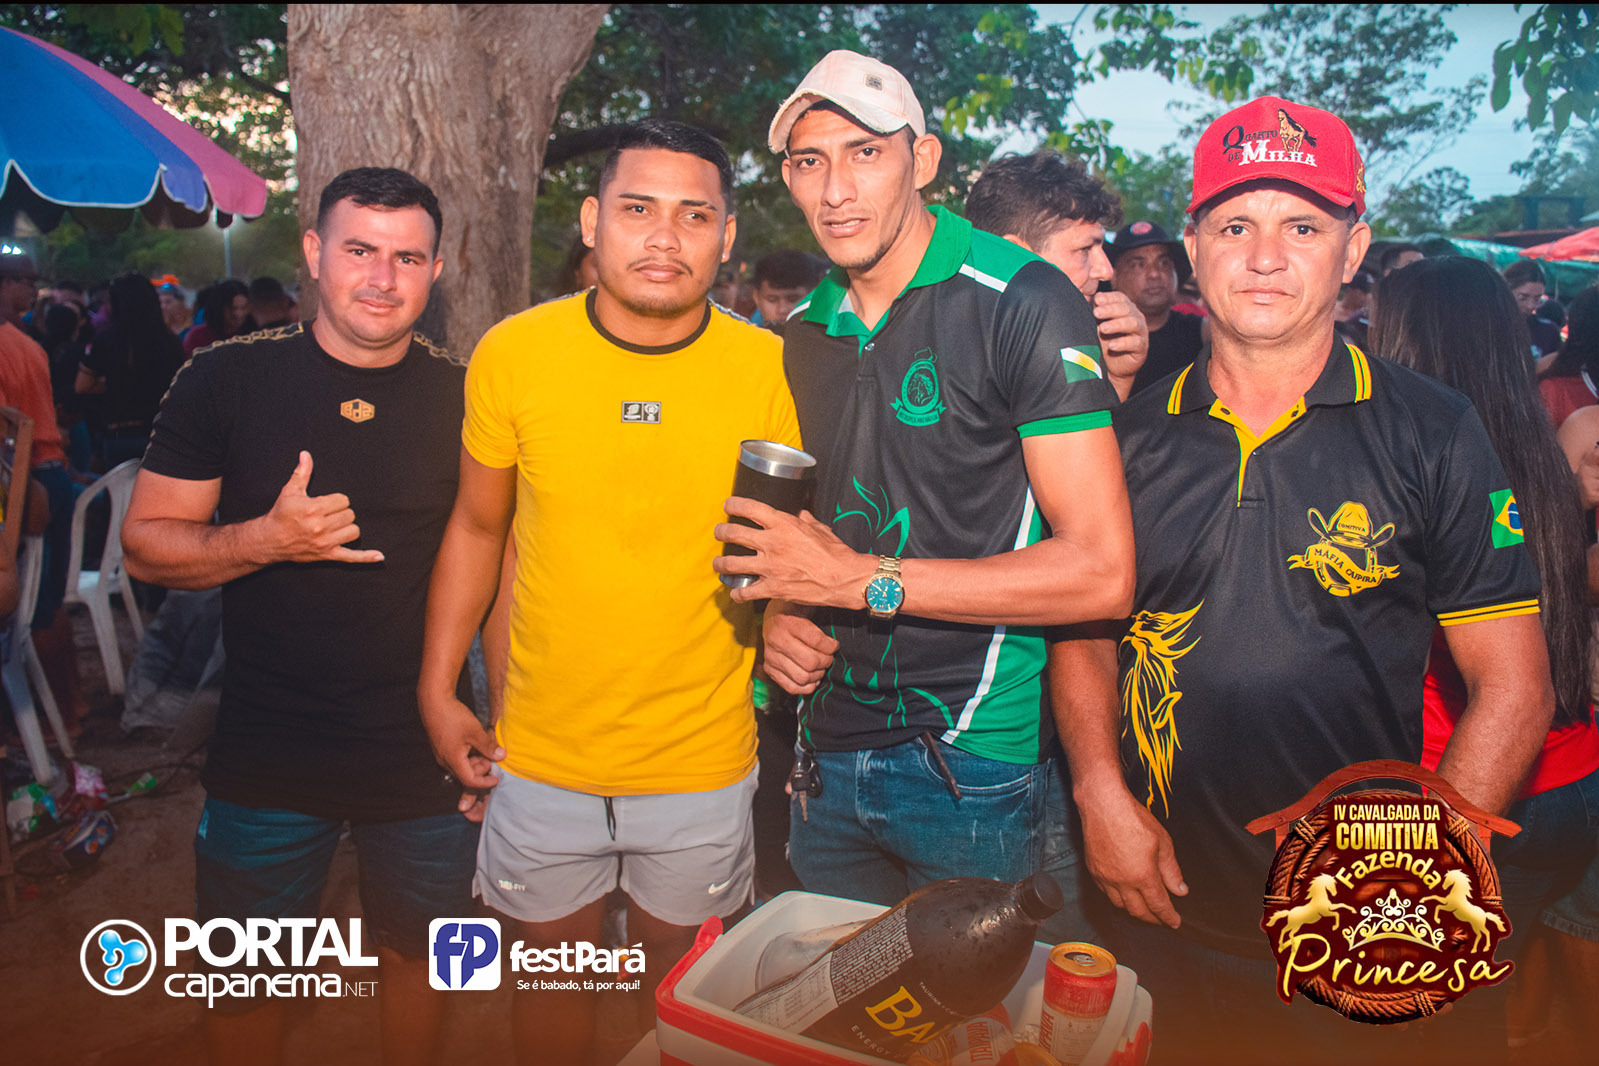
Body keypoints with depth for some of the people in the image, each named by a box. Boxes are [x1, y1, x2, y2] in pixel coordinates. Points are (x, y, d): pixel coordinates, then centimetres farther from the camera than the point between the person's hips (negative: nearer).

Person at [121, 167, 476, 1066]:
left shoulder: (467, 396, -4)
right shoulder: (227, 380, -5)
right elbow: (146, 545, -2)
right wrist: (266, 538, -21)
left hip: (426, 751, 1)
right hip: (267, 752, 0)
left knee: (421, 949, 20)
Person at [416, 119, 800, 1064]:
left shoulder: (770, 370, -10)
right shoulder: (513, 353, -8)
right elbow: (476, 528, 5)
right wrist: (438, 689, 4)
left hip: (704, 763, -1)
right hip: (543, 753, 1)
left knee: (682, 978, 19)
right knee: (551, 971, 20)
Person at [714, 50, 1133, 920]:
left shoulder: (1023, 303, -13)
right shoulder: (804, 332, 8)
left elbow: (1101, 571, -19)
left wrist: (861, 581, -20)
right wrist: (781, 610, -1)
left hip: (975, 763, -6)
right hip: (829, 754, 6)